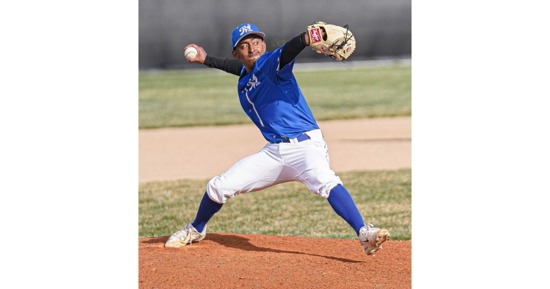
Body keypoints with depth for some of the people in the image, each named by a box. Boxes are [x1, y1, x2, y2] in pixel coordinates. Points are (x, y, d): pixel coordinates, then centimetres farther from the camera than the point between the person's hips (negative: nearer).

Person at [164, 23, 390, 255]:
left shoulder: (270, 64, -9)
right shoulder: (244, 81, 13)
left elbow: (286, 53, -33)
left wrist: (307, 38, -53)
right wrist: (206, 60, 45)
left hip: (305, 145, -7)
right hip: (274, 152, 7)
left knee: (325, 181, -37)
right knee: (218, 187, 8)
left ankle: (364, 234, -47)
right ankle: (195, 230, 35)